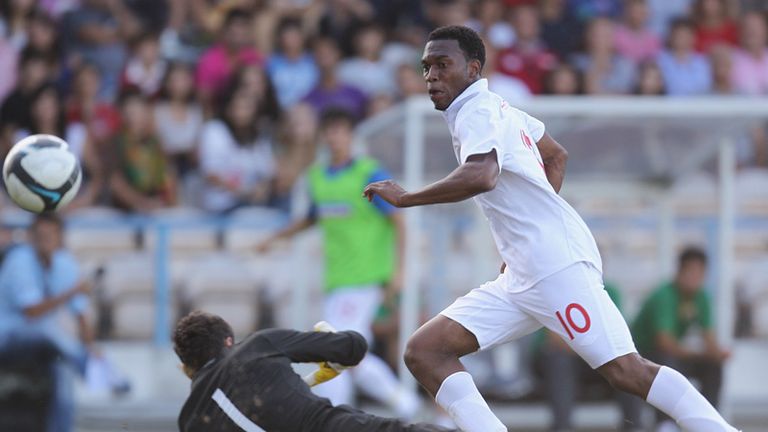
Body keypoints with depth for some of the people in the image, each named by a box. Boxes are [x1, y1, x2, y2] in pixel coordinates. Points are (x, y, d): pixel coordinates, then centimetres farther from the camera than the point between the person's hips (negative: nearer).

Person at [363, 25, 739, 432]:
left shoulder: (478, 113, -8)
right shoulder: (498, 109, 21)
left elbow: (480, 177, -29)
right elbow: (556, 156, 37)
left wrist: (405, 198, -19)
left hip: (557, 263, -10)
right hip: (521, 276, 10)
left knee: (625, 371, -17)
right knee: (423, 351, -1)